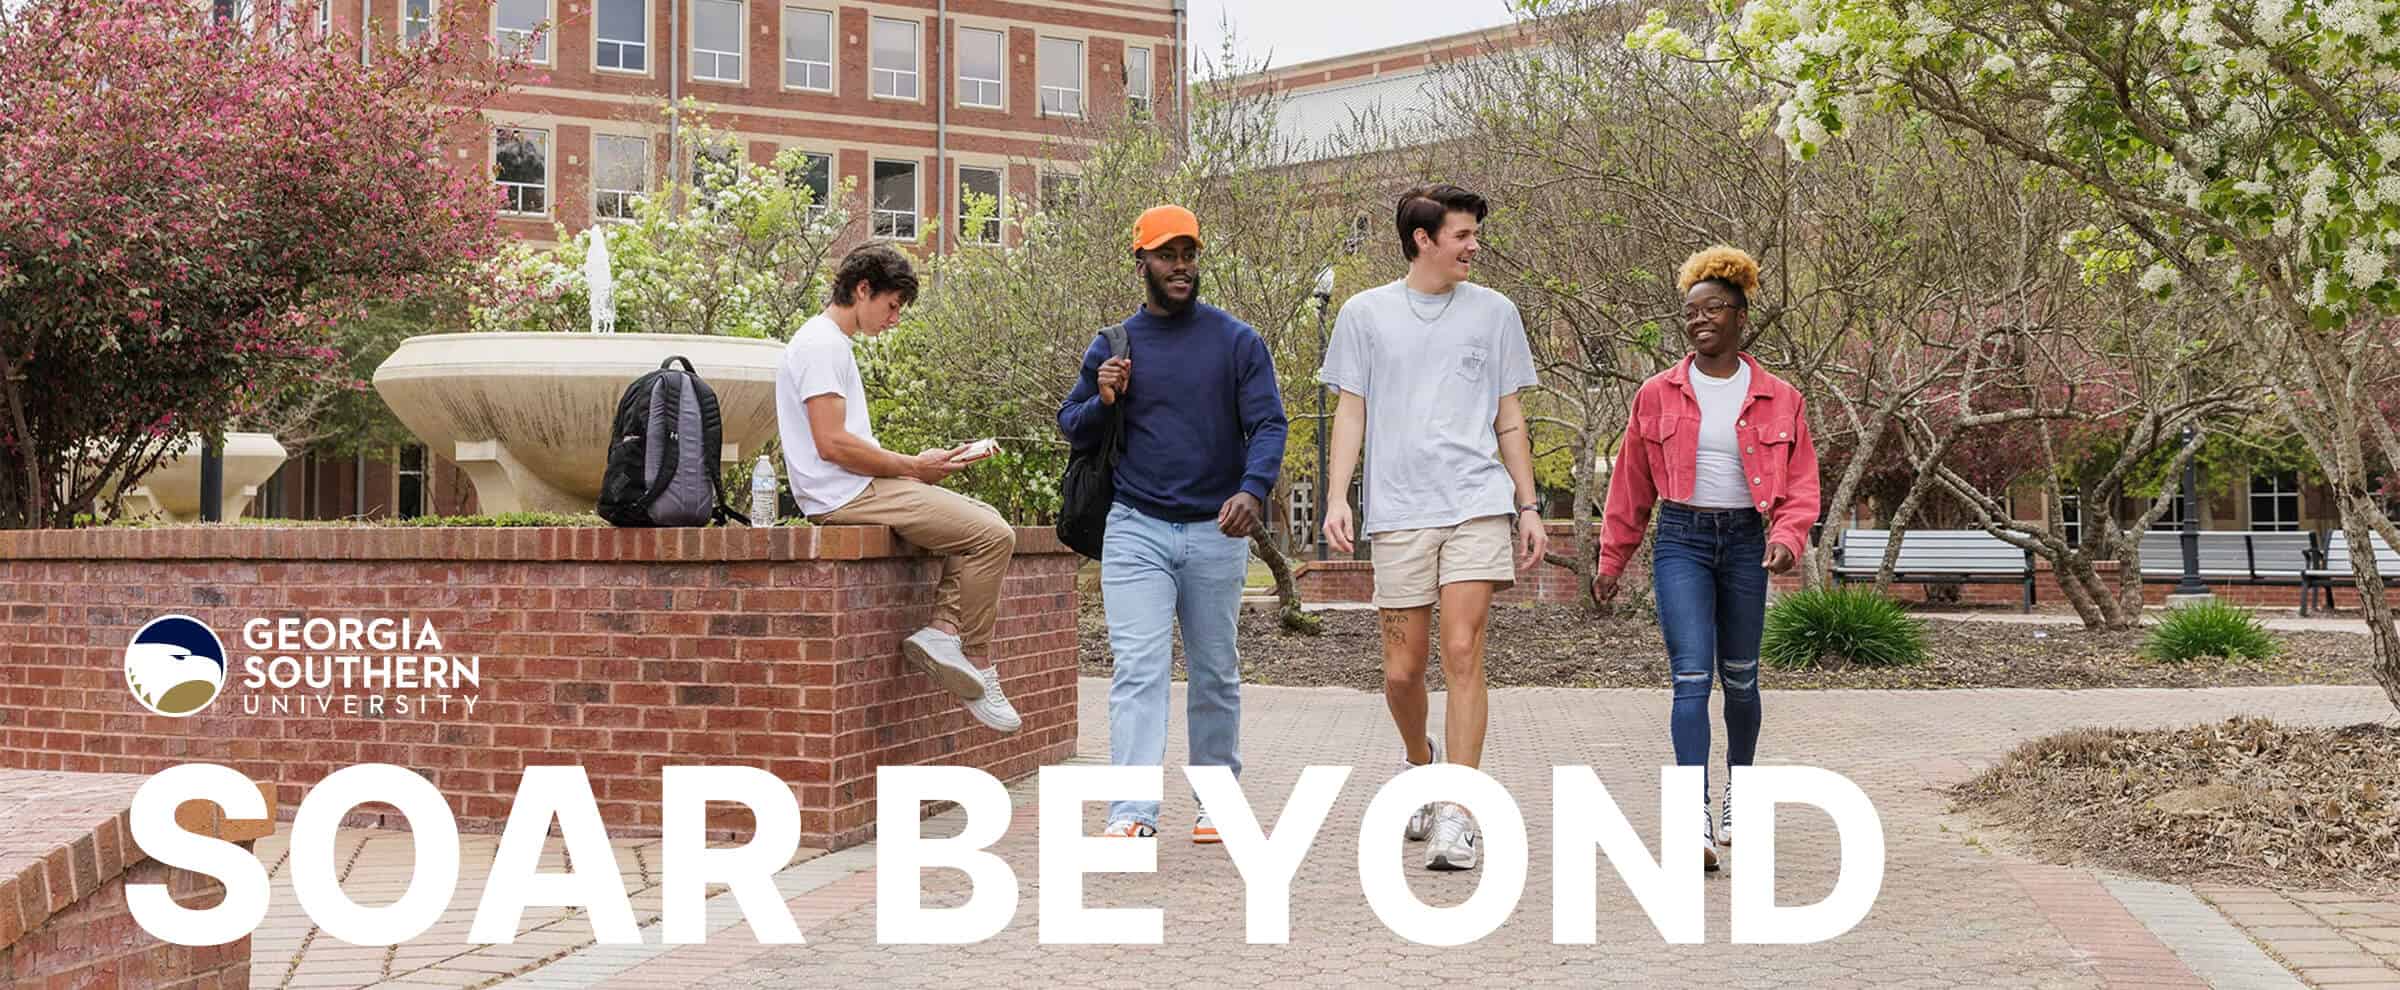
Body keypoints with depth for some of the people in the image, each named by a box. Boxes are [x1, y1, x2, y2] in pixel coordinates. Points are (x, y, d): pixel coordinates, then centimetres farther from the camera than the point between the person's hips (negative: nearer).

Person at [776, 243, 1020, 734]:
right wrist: (913, 467, -11)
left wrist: (914, 464, 10)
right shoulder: (821, 344, -11)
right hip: (845, 496, -11)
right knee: (993, 535, -16)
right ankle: (976, 670, -8)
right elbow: (832, 444, -20)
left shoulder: (834, 343, 22)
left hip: (862, 490, 11)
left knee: (986, 520, 12)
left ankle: (943, 629, -3)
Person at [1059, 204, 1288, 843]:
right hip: (1137, 528, 0)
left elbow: (1268, 424, -4)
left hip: (1217, 533, 0)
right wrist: (1104, 401, -10)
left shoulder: (1237, 341, 2)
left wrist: (1254, 489, -23)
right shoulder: (1113, 345, 6)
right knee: (1139, 670, -11)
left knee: (1215, 675, 10)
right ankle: (1131, 813, -17)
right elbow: (1071, 427, 13)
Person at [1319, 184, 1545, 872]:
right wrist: (1336, 499, -3)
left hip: (1479, 504, 0)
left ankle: (1458, 815, -8)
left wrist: (1529, 507, 10)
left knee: (1462, 654, -11)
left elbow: (1509, 420, 15)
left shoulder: (1494, 312, 11)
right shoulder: (1365, 314, 8)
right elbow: (1350, 412, 8)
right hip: (1398, 511, 0)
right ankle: (1421, 763, 35)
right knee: (1403, 669, 4)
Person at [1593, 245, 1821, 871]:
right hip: (1681, 542, -1)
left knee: (1739, 678, 13)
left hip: (1745, 542, 1)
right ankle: (1698, 818, -19)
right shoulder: (1658, 395, 4)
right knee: (1692, 676, -13)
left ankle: (1738, 786, 37)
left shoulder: (1779, 399, 4)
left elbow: (1801, 484, 2)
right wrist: (1611, 561, 14)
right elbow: (1631, 486, 11)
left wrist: (1787, 536, -17)